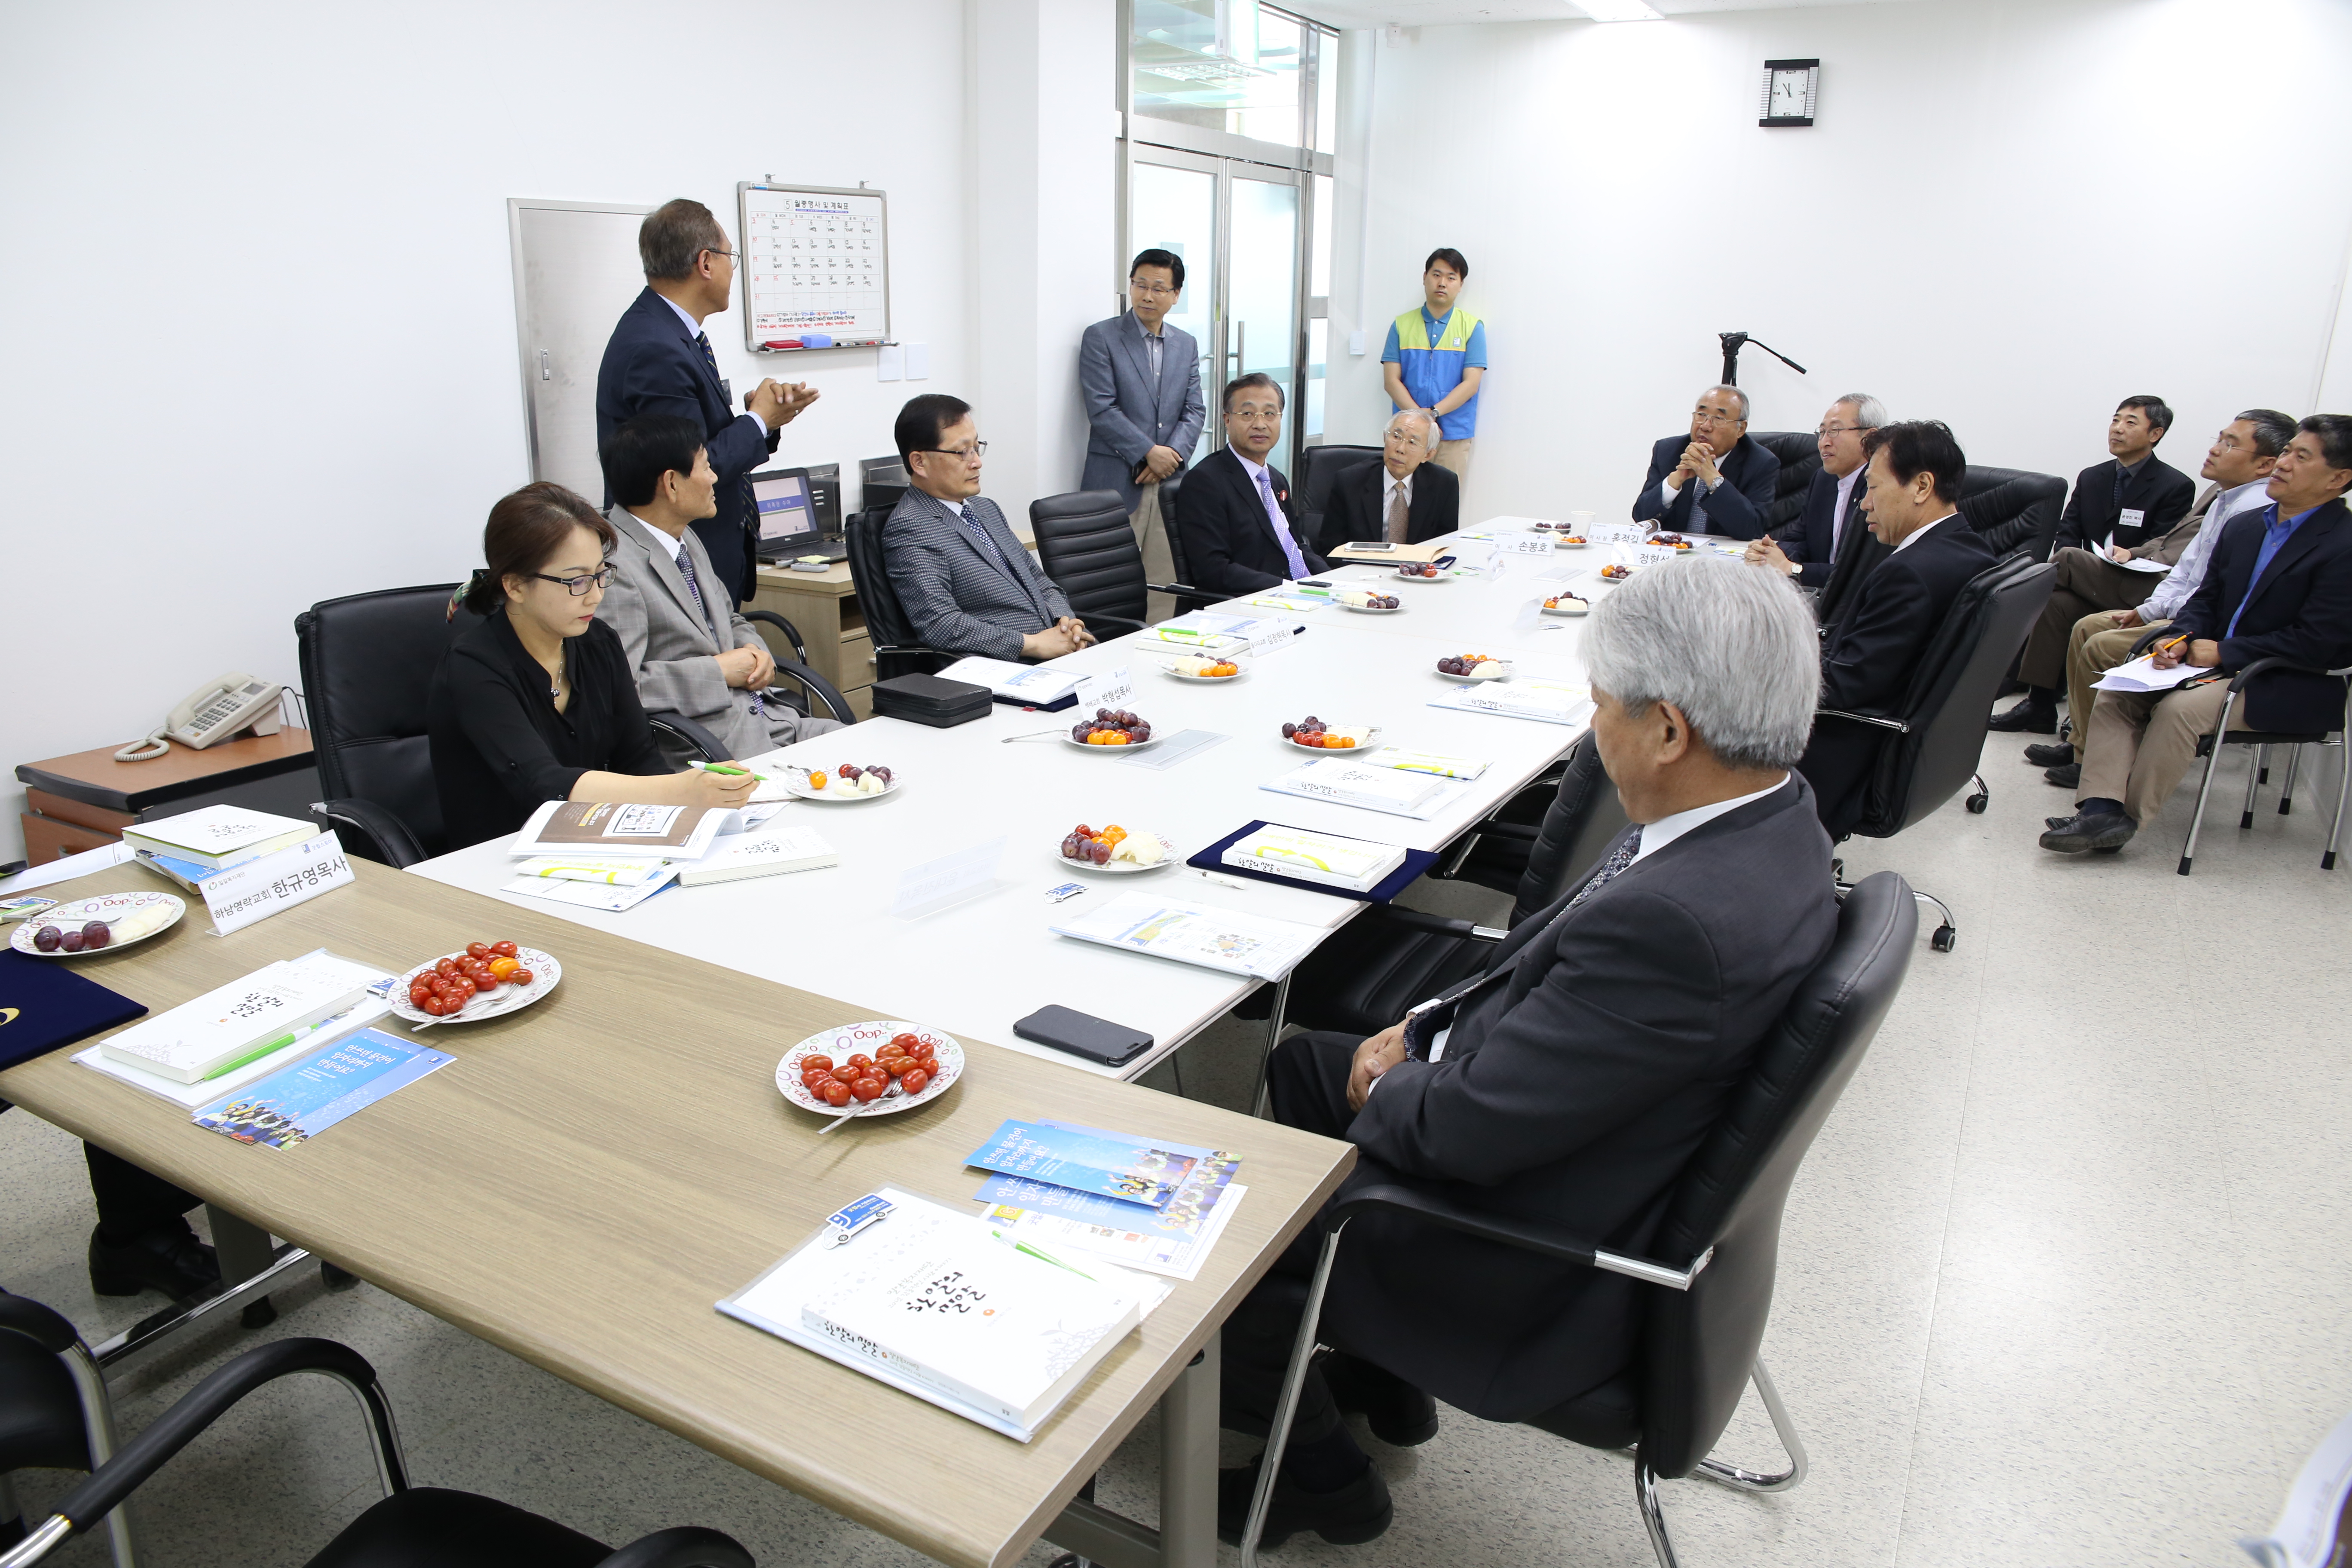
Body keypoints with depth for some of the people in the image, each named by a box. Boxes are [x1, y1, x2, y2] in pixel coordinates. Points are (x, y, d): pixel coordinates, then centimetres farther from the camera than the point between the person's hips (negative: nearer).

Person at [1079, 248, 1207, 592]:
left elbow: (1195, 410, 11)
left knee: (1165, 584, 2)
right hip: (1117, 483, -4)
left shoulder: (1186, 345, 16)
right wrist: (1149, 453, -13)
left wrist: (1172, 457, -7)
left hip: (1170, 484, 4)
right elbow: (1102, 410, -8)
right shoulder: (1100, 338, 0)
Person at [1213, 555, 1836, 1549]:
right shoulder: (1769, 815, -7)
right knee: (1299, 1065, 22)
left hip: (1534, 1272, -9)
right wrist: (1420, 1030, -1)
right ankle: (1383, 1378, 37)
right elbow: (1549, 951, 6)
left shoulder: (1678, 922, -38)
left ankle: (1323, 1476, 28)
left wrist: (1390, 1087, -8)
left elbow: (1463, 1128, -29)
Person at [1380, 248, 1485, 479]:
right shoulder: (1402, 325, 9)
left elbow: (1471, 383, -3)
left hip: (1454, 435, -1)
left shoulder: (1473, 327, 5)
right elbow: (1391, 380, 1)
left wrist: (1433, 412, -15)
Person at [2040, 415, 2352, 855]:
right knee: (2116, 694, -12)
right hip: (2221, 663, 7)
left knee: (2181, 708, -31)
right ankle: (2101, 809, -27)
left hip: (2288, 687, -7)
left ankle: (2126, 817, -20)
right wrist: (2180, 639, -6)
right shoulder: (2242, 527, 12)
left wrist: (2223, 653, -16)